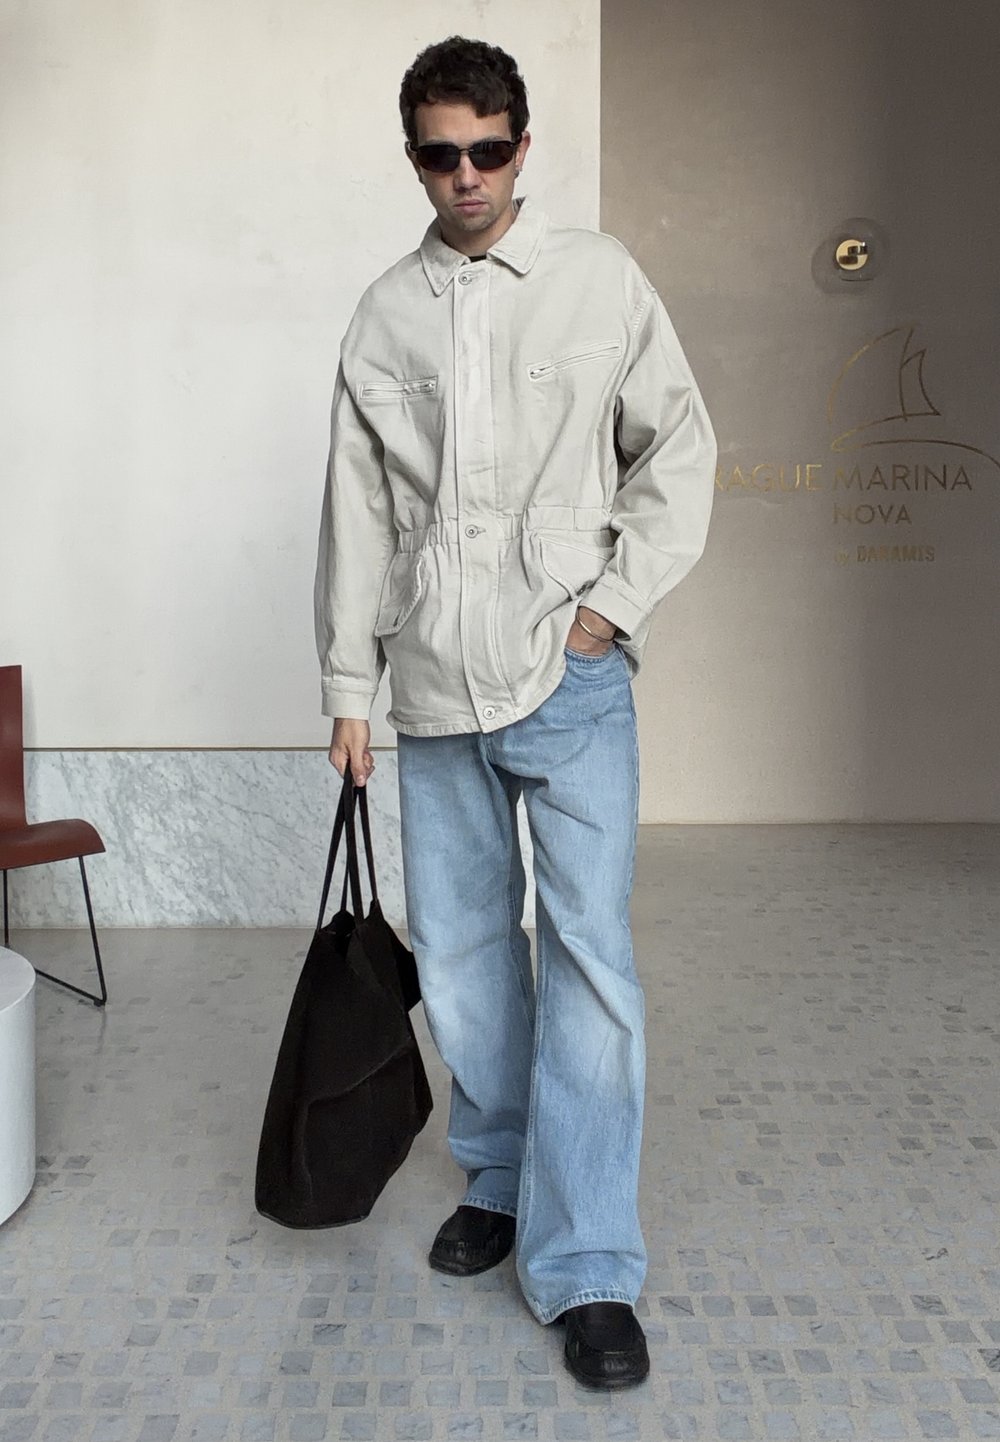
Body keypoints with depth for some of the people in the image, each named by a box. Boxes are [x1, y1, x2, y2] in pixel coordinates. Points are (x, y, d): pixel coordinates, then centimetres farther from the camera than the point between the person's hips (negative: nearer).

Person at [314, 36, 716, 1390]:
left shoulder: (599, 276, 5)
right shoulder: (385, 313, 11)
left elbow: (679, 445, 5)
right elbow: (357, 511, 10)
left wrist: (614, 601, -5)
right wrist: (348, 682, 7)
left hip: (570, 680, -3)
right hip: (435, 690, 3)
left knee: (588, 958, -7)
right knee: (457, 951, 10)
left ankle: (588, 1269, 5)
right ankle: (499, 1179, 32)